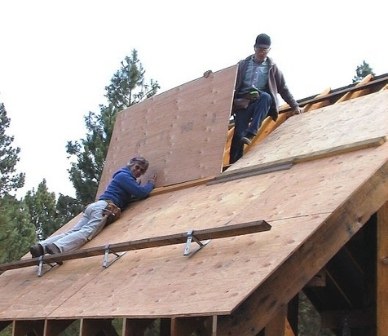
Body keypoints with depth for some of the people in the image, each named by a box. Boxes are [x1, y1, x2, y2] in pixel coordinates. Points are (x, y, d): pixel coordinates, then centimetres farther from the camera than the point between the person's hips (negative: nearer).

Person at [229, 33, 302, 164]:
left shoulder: (272, 67, 12)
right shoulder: (243, 64, 13)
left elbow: (283, 89, 14)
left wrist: (295, 106, 8)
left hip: (259, 102, 0)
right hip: (242, 102, 0)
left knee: (266, 97, -36)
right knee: (239, 133, -20)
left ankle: (250, 134, -41)